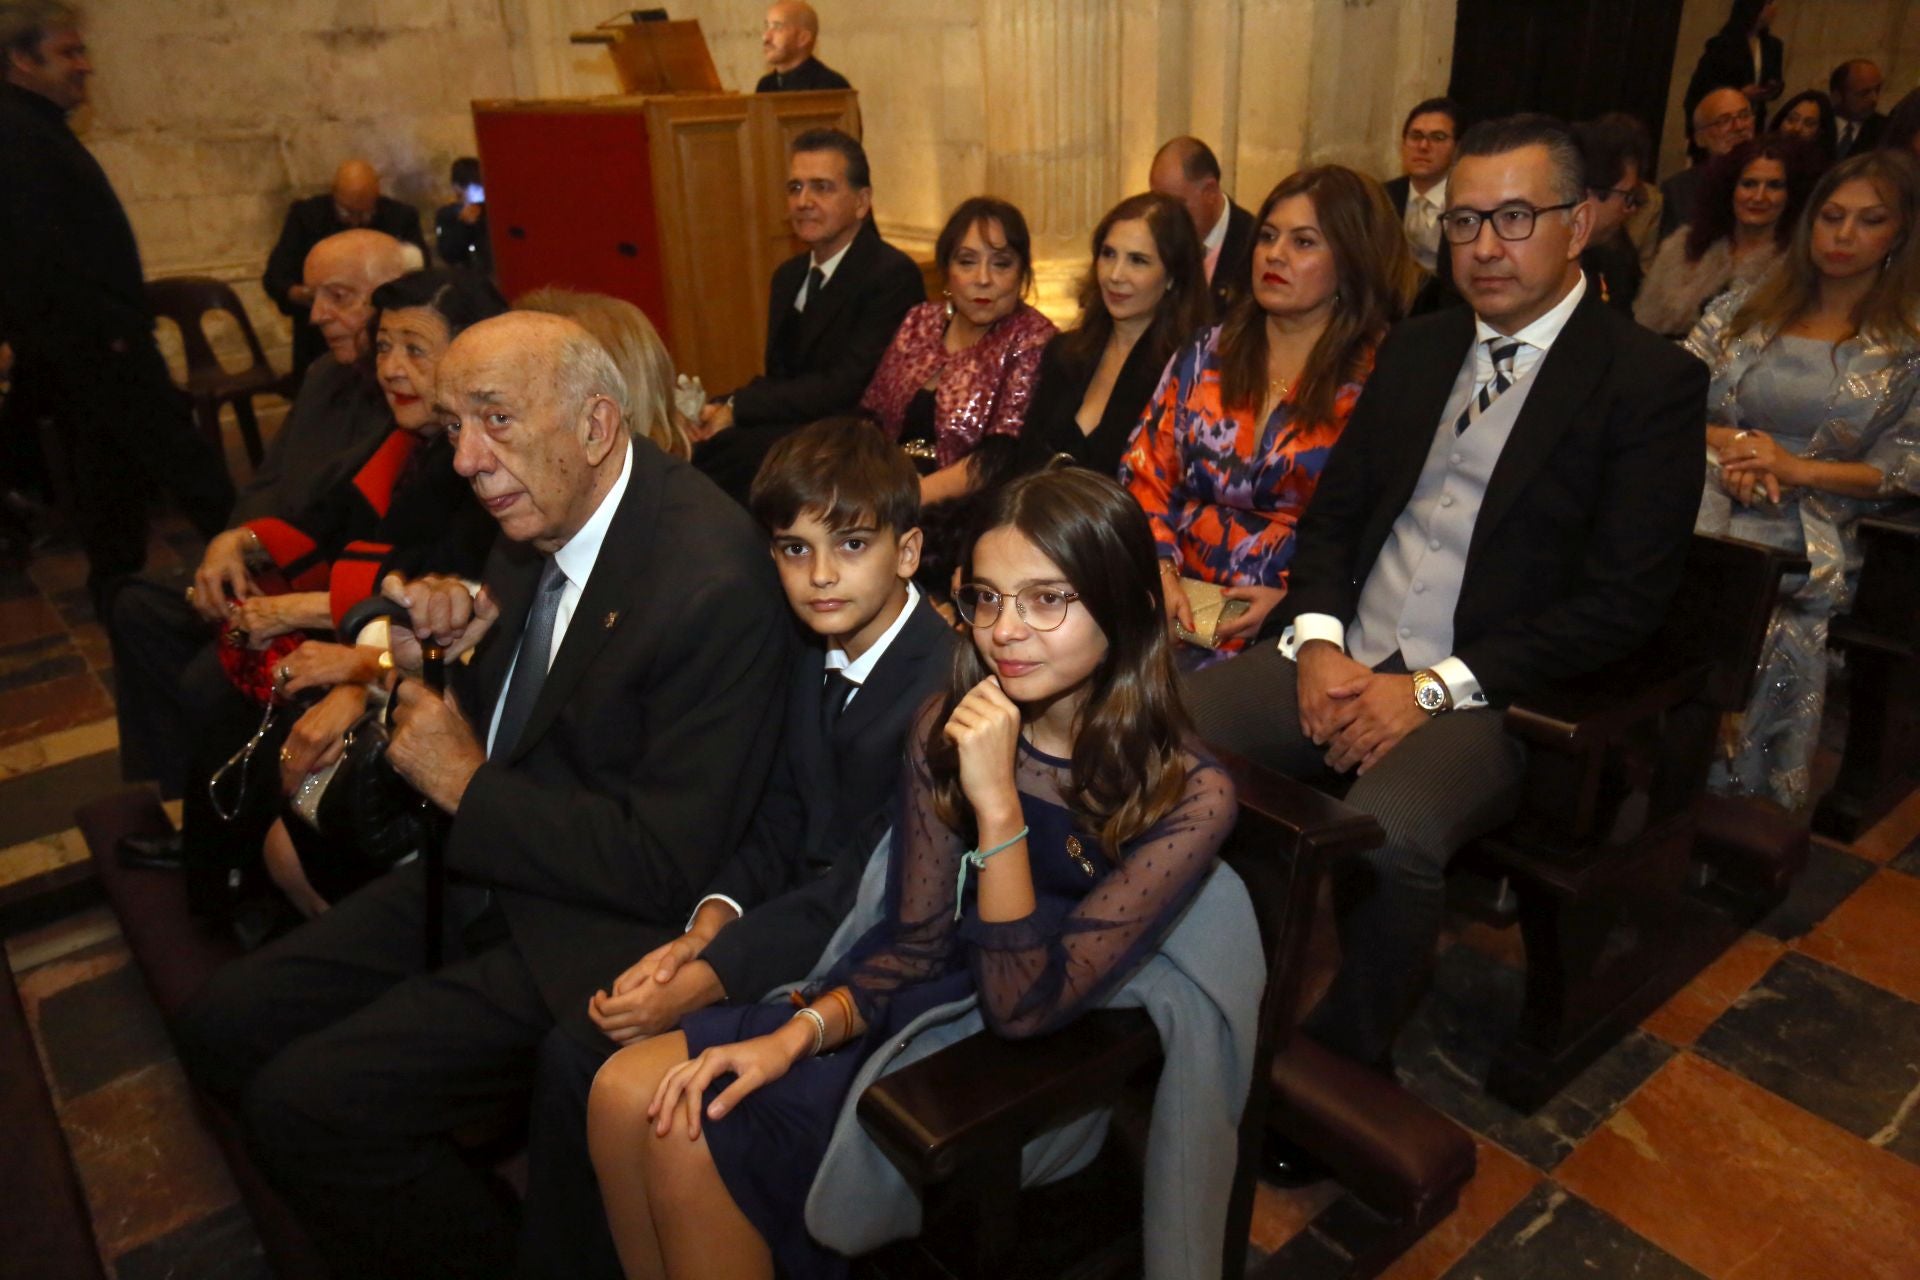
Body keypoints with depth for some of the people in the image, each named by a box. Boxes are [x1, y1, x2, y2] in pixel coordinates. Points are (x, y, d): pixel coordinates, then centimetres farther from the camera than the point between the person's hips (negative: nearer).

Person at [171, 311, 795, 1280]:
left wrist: (468, 786, -15)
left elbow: (669, 867, -24)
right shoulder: (538, 518, 1)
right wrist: (431, 662, -9)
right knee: (221, 1028, 7)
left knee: (299, 1103, -14)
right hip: (485, 876, 9)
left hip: (593, 934, -8)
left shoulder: (712, 583, -25)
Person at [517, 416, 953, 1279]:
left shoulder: (943, 686, -22)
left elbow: (865, 887, -23)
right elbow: (781, 821, 7)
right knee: (574, 1053, -3)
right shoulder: (818, 657, 6)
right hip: (795, 919, 8)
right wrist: (710, 925, -10)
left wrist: (705, 981, -23)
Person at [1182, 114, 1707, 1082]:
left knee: (1386, 833, -34)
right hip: (1342, 660, 6)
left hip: (1488, 695, -5)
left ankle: (1345, 1061, -6)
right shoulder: (1416, 347, 16)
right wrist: (1316, 641, -5)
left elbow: (1623, 602, -10)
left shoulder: (1652, 382, -3)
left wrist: (1433, 689, -17)